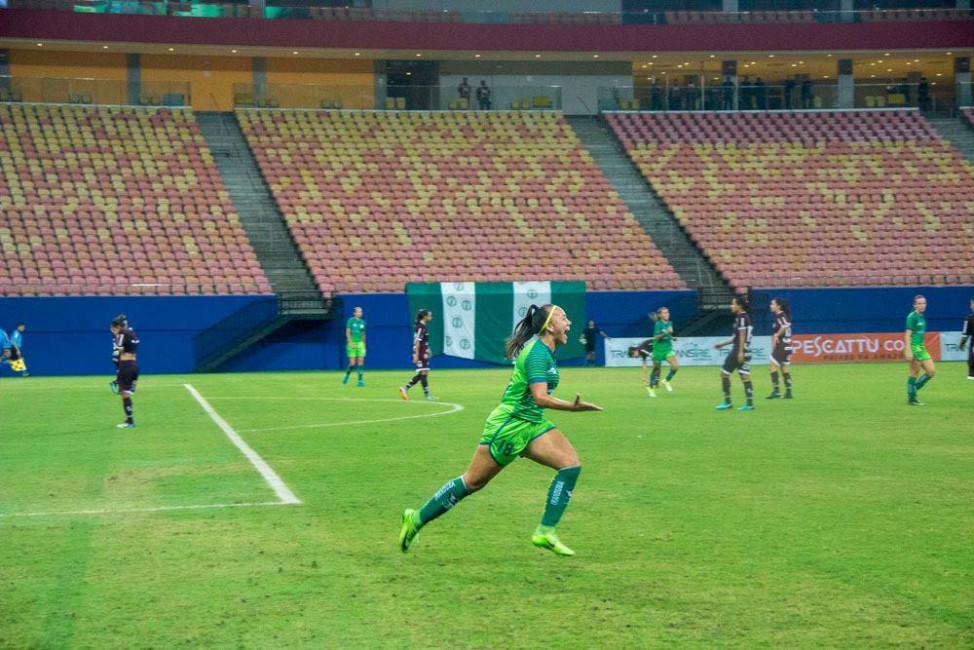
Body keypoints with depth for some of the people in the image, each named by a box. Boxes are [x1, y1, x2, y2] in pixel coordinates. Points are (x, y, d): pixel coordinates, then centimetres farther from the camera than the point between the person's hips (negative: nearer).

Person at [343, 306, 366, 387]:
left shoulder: (362, 322, 10)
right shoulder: (350, 321, -3)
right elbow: (347, 332, -6)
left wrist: (364, 344, 16)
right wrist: (351, 342, -15)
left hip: (360, 343, 4)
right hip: (352, 344, -4)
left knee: (361, 362, -6)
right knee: (352, 363, -5)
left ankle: (360, 380, -3)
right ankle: (347, 376, 22)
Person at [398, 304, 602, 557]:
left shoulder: (543, 351, 11)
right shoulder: (537, 352, -19)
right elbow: (540, 398, -29)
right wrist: (572, 407, -34)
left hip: (531, 424, 9)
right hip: (508, 425, -9)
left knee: (571, 464, -9)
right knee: (473, 482, 0)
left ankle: (545, 532, -8)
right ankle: (417, 519, 15)